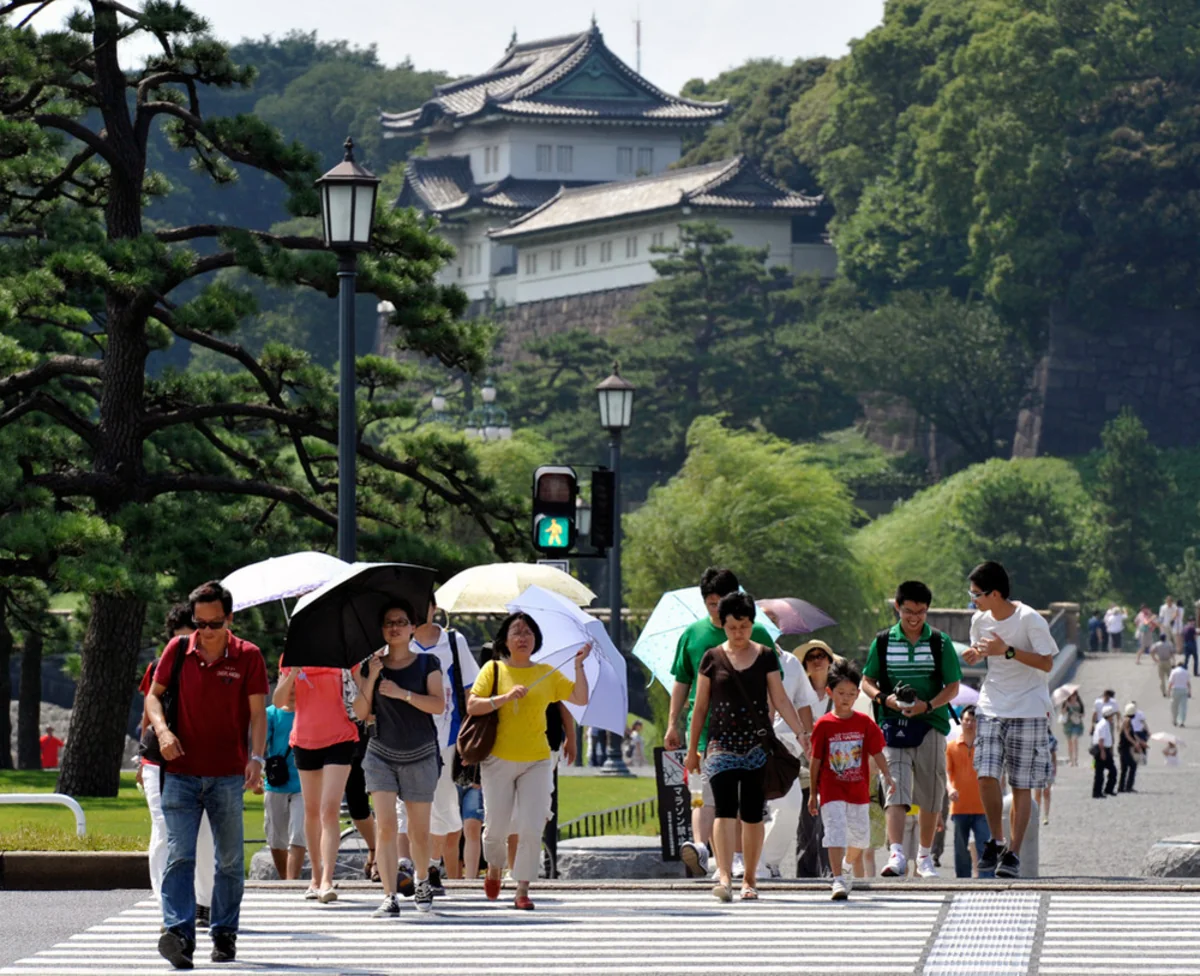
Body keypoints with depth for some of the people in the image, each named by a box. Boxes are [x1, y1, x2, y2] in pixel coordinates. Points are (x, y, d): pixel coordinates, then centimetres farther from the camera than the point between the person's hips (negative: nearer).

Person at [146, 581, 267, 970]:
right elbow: (153, 695, 12)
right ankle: (179, 934, -21)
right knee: (179, 856, -12)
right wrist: (162, 729, -8)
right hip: (181, 773, 0)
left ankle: (224, 934, 19)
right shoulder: (178, 650, 3)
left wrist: (256, 758, -17)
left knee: (230, 861, 7)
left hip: (228, 776, 0)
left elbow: (257, 712, -3)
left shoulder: (248, 657, -1)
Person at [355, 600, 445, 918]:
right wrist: (371, 678, -11)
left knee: (419, 830, 4)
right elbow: (360, 713, 2)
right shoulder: (372, 665, 7)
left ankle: (421, 880, 31)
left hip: (420, 757, -1)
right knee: (385, 826, -12)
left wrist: (402, 693, -19)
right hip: (381, 755, 1)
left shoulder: (426, 663, 2)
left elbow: (438, 705, -9)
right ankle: (389, 897, -14)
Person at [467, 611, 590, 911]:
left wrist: (579, 666, -9)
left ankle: (522, 890, -4)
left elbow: (580, 698, 2)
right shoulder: (493, 670, 3)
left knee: (532, 828, -9)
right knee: (496, 827, 4)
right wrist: (506, 697, -18)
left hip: (536, 761, 1)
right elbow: (472, 706, -6)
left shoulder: (548, 674, 9)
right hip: (499, 759, -1)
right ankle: (494, 869, 35)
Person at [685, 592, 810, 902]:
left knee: (752, 814, 4)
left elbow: (780, 700, 6)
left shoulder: (765, 656, 6)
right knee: (725, 809, -16)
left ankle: (749, 879, 15)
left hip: (757, 743, 1)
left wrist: (802, 733, -5)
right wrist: (692, 750, 11)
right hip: (722, 743, -1)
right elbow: (700, 707, 10)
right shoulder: (713, 658, 5)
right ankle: (724, 876, -25)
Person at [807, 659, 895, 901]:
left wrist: (887, 776, -14)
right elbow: (816, 760, 1)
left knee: (860, 835, 13)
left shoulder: (865, 723, 0)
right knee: (836, 831, -13)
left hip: (858, 790, 3)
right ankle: (838, 880, -15)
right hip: (832, 790, -3)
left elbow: (877, 752, 1)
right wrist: (813, 793, 3)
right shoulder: (823, 725, -4)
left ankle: (848, 865, 42)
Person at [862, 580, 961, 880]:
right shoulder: (883, 642, 6)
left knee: (930, 796, 6)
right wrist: (885, 698, -11)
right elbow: (867, 681, 10)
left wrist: (928, 705, -14)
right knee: (895, 790, -14)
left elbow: (952, 686, 4)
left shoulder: (940, 642, 4)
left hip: (931, 724, 1)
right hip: (893, 725, -1)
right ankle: (896, 855, -24)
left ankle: (925, 858, 19)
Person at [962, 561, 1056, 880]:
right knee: (986, 776, -10)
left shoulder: (1030, 620, -13)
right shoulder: (980, 620, 4)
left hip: (1028, 711, -4)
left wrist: (1008, 650, -24)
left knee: (1021, 786, -1)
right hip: (992, 708, 4)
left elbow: (1047, 663, -14)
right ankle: (996, 841, 9)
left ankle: (1013, 853, 4)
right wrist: (975, 654, -4)